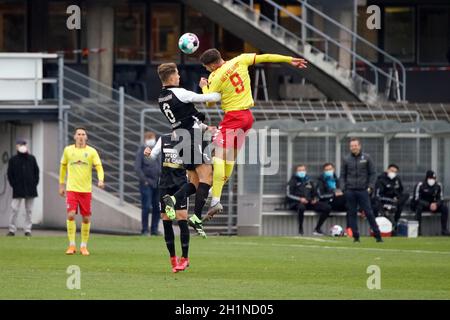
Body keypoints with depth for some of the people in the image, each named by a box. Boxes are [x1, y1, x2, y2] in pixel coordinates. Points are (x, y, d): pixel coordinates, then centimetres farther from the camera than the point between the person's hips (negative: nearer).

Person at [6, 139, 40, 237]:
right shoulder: (13, 160, 3)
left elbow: (36, 171, 13)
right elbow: (10, 174, 4)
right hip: (18, 190, -2)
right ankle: (12, 229, -3)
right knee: (14, 209, -8)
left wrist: (35, 183, 3)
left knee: (29, 210, 5)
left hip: (30, 188, 2)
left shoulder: (31, 159, 8)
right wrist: (14, 185, -5)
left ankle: (27, 229, 10)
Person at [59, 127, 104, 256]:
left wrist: (101, 180, -24)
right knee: (71, 215, -14)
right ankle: (72, 245, -7)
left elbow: (99, 167, -6)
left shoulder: (92, 151, 2)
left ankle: (84, 246, 15)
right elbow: (63, 167, 17)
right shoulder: (68, 150, 6)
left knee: (86, 218, 3)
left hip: (86, 190, 0)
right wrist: (61, 185, 16)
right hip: (71, 189, 0)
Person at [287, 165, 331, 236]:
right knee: (301, 207, -44)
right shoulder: (293, 181, 6)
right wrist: (300, 199, -18)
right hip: (296, 203, -6)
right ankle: (300, 229, -29)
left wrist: (314, 199, 5)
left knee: (327, 208, -12)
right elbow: (289, 195, -4)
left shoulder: (308, 181, 23)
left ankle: (317, 229, -8)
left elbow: (314, 193, 29)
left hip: (309, 202, 6)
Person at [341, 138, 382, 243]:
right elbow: (342, 175, 12)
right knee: (352, 214, 2)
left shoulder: (366, 158, 4)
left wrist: (370, 186, -6)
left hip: (363, 190, -2)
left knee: (369, 212, -5)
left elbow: (372, 173, 6)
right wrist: (344, 188, 0)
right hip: (350, 191, 2)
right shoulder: (346, 159, 8)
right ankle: (356, 236, 8)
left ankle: (377, 235, -2)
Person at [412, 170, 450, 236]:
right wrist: (429, 205, -33)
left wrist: (436, 204, -25)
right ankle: (418, 230, -36)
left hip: (433, 204, 5)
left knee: (445, 208, -16)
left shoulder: (438, 186, -2)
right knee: (419, 207, -39)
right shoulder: (420, 185, -17)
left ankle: (444, 230, -12)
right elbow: (417, 199, -22)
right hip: (422, 204, -5)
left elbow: (440, 199, 0)